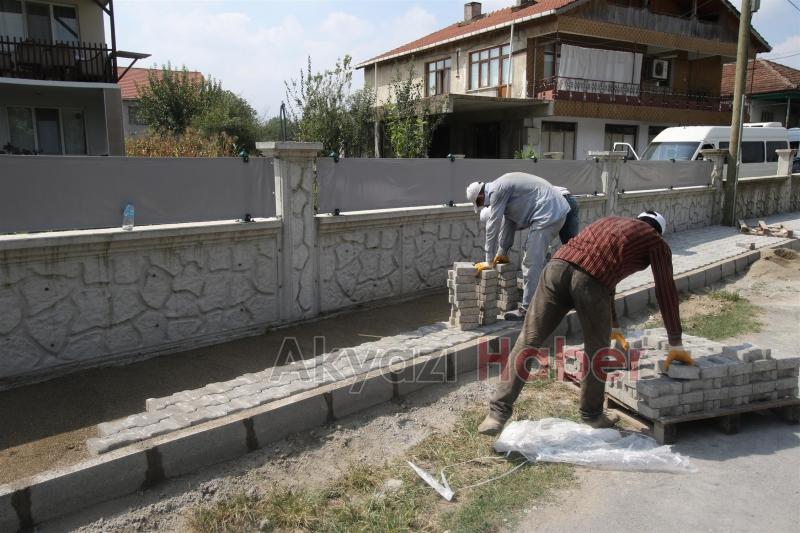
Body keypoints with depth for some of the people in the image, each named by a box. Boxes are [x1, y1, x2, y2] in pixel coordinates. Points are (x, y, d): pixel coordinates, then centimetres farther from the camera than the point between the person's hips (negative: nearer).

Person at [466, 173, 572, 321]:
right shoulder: (502, 188, 19)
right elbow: (508, 222, 26)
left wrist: (489, 262, -2)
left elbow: (493, 226, -9)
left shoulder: (496, 191, -11)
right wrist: (502, 252, 32)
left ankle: (527, 310, -4)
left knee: (532, 263, -8)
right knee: (538, 260, 19)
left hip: (547, 213, -10)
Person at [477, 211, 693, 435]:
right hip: (590, 281, -4)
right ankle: (592, 415, 35)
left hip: (559, 266, 4)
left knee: (527, 341, 6)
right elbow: (666, 294, 25)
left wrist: (613, 326, 56)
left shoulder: (609, 221, 41)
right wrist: (676, 345, 34)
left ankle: (498, 412, 3)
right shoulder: (657, 243, 26)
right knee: (597, 352, 19)